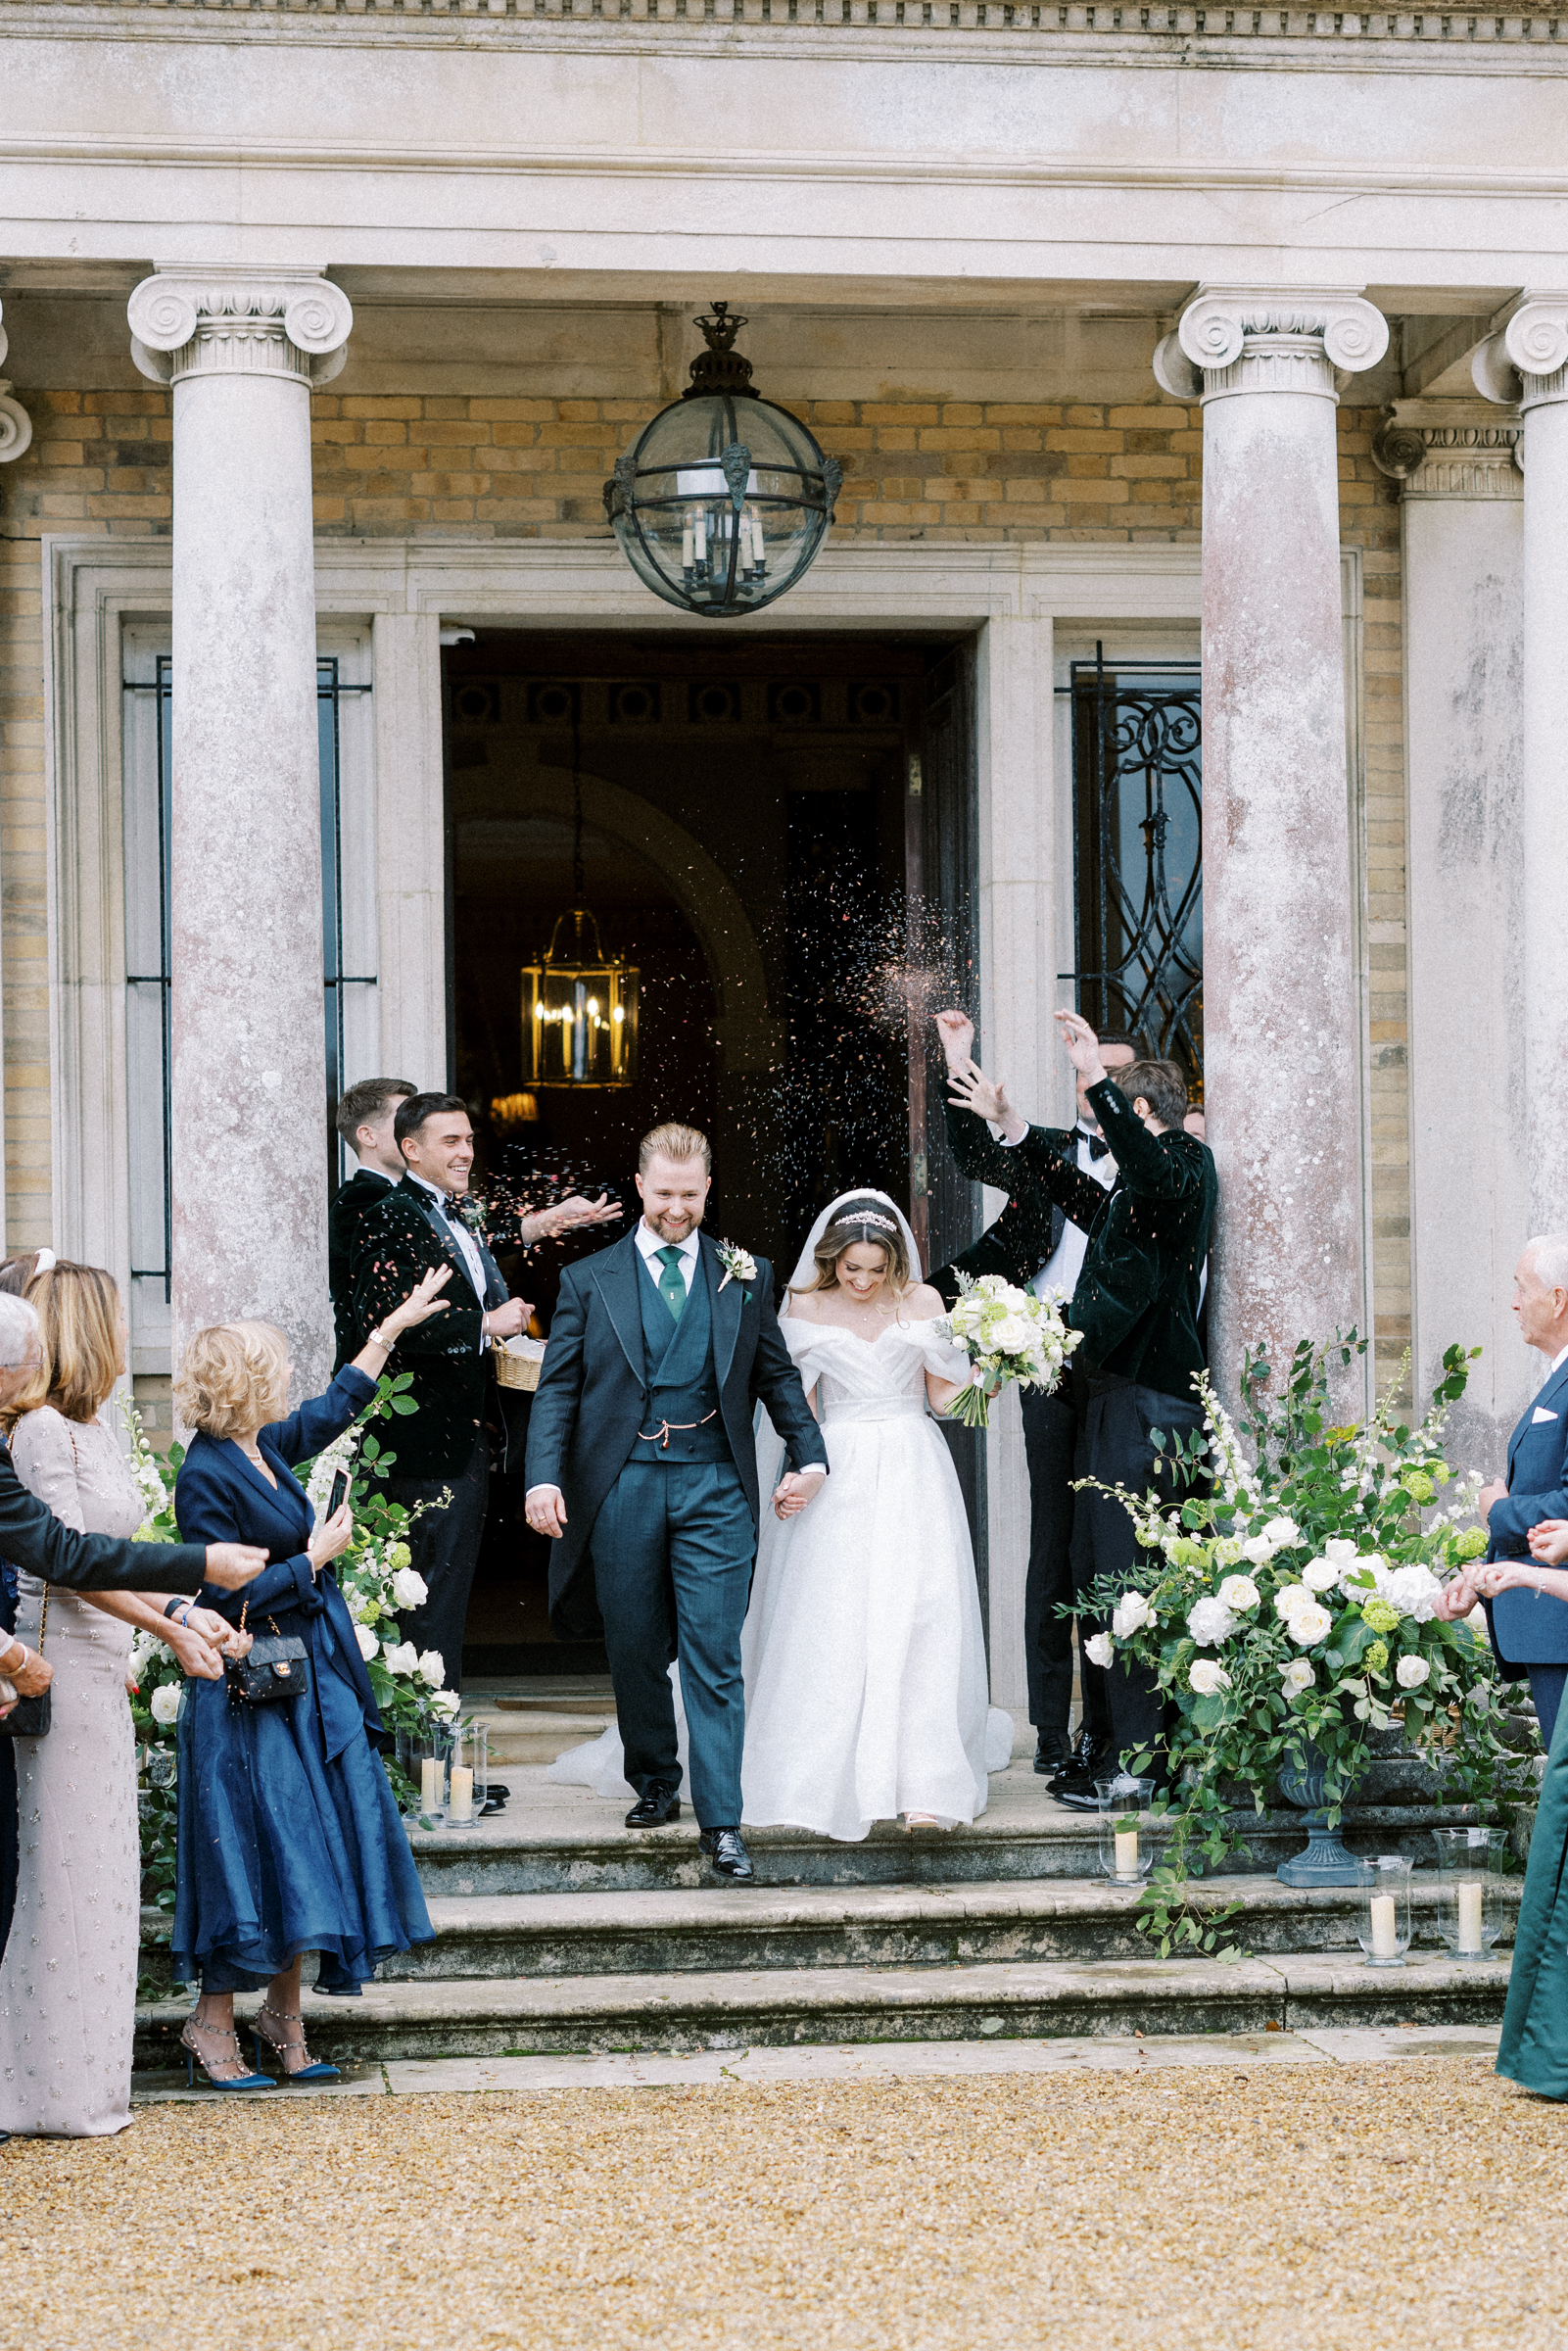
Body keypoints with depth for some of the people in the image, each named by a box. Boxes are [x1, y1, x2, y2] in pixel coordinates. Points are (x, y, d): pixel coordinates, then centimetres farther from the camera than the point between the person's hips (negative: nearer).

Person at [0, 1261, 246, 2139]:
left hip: (102, 1669, 9)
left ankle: (84, 2081, 18)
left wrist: (181, 1611, 4)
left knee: (98, 1873, 12)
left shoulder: (98, 1427, 15)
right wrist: (170, 1627, -21)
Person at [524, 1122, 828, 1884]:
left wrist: (809, 1456, 2)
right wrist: (544, 1477, -11)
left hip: (714, 1486, 0)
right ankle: (655, 1782, 30)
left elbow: (777, 1375, 15)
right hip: (621, 1486, 1)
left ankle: (722, 1823, -7)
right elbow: (557, 1388, 2)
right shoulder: (588, 1281, 6)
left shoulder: (744, 1278, 10)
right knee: (634, 1652, 10)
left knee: (715, 1659, -6)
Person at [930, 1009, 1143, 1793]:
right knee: (1053, 1551, 0)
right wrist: (959, 1065, -7)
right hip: (1052, 1370, 1)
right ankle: (1054, 1735, 2)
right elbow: (975, 1157, 1)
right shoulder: (1049, 1150, 14)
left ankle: (1102, 1728, 11)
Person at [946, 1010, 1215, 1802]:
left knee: (1127, 1579, -11)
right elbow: (1089, 1202, 41)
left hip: (1145, 1402, -10)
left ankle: (1142, 1759, -10)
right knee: (1094, 1578, 10)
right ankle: (1120, 1744, 14)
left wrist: (1096, 1079, -38)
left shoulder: (1187, 1164, -7)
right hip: (1107, 1400, 10)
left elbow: (1152, 1171, -31)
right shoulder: (1138, 1183, 22)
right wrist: (1011, 1125, 43)